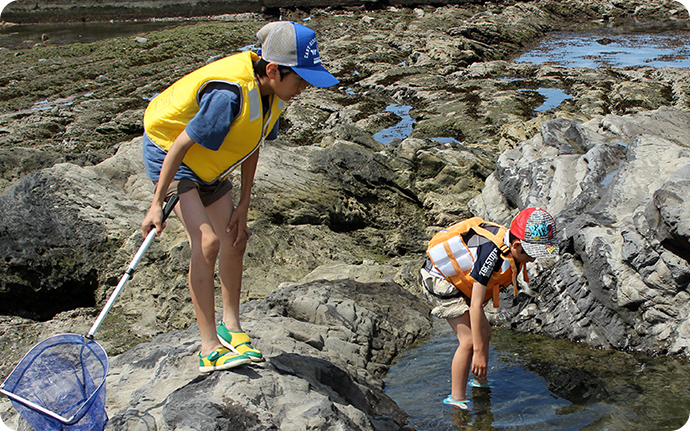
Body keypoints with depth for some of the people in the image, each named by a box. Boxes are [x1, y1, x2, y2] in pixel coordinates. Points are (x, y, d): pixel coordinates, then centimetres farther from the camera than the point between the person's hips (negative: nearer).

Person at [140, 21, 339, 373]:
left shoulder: (272, 92, -11)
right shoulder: (230, 93, -36)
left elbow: (251, 146, 2)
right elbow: (180, 145, -29)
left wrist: (242, 207, 2)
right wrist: (157, 205, -23)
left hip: (208, 167, 8)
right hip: (167, 151, -8)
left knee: (234, 240, 7)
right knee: (206, 242, -20)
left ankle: (231, 326, 25)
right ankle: (209, 347, -14)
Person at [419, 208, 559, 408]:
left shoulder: (511, 248, -11)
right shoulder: (492, 251, -37)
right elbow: (475, 306, -34)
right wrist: (479, 352, -31)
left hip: (458, 278, 9)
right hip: (439, 281, -9)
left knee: (484, 332, 14)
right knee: (469, 340, -15)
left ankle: (480, 381, 34)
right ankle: (456, 400, -6)